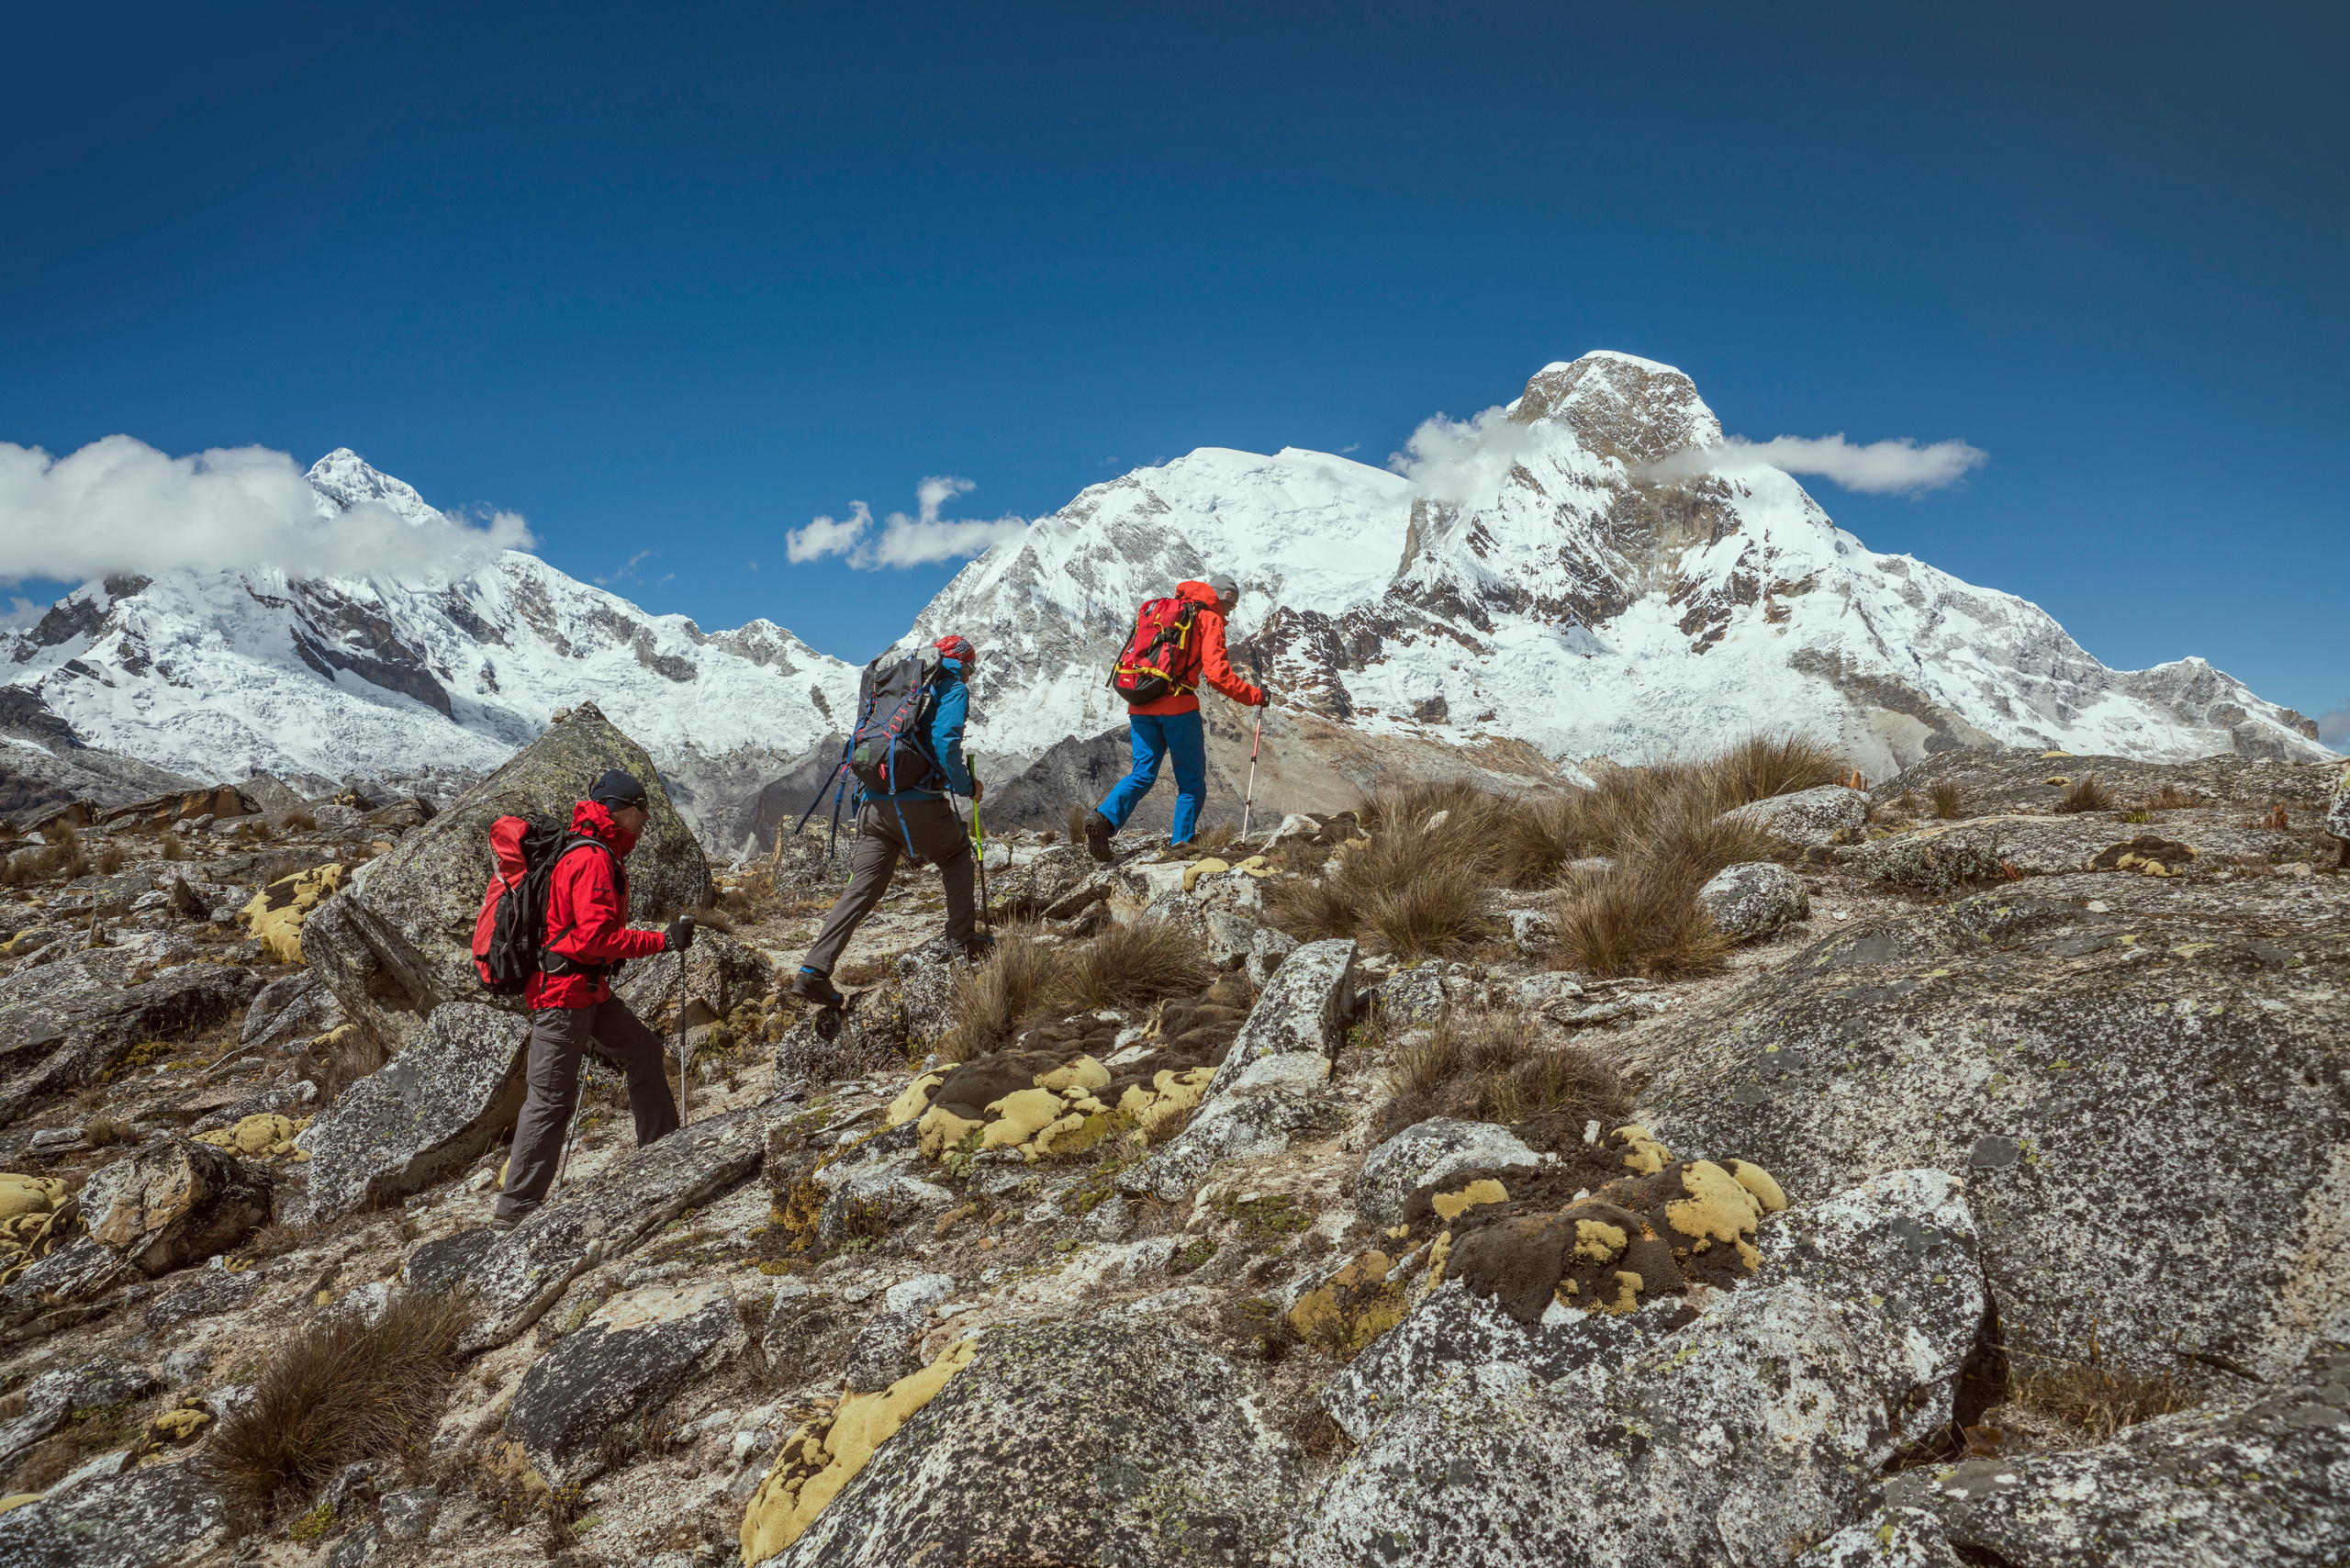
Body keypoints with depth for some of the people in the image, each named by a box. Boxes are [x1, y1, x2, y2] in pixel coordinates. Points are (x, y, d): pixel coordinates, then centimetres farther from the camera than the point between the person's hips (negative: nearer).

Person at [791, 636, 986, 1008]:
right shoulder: (954, 688, 5)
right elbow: (944, 740, -12)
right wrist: (966, 786, -1)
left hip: (873, 804, 6)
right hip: (917, 802, -5)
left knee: (862, 889, 2)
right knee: (957, 855, 22)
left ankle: (813, 970, -8)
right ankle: (963, 939, 21)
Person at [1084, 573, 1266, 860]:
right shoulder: (1209, 619, 2)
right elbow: (1216, 673, -10)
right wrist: (1254, 696, -2)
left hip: (1141, 706, 6)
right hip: (1178, 705, -6)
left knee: (1142, 775, 7)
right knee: (1192, 781, 6)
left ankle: (1104, 819, -16)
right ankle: (1181, 845, 2)